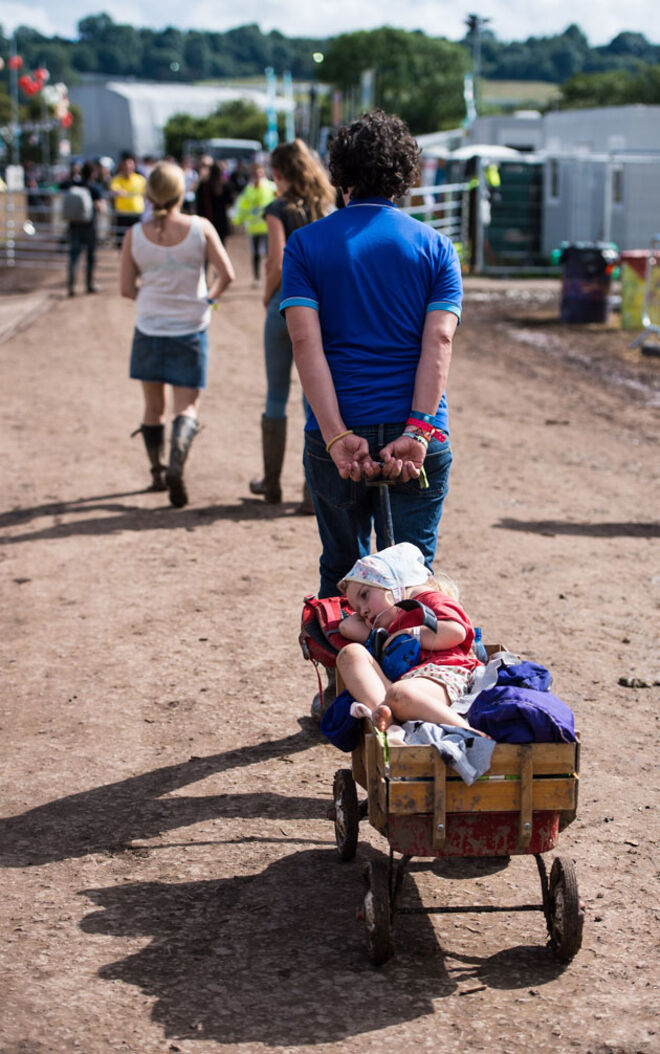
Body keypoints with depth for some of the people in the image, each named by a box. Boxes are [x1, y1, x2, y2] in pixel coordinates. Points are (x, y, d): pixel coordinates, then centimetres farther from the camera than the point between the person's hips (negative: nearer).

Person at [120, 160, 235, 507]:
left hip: (149, 329, 1)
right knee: (187, 406, 2)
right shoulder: (200, 228, -10)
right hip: (190, 329, -1)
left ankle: (157, 472, 24)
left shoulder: (136, 235, -7)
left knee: (153, 405, 16)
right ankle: (176, 465, -22)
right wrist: (209, 297, 10)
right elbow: (226, 274, -9)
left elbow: (127, 288, -2)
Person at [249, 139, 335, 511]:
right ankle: (315, 490, -1)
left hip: (287, 304, -3)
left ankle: (272, 482, 23)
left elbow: (278, 263, -15)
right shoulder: (329, 208, 6)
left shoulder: (280, 209, -7)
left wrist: (267, 295, 1)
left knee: (276, 397, 12)